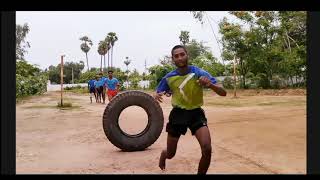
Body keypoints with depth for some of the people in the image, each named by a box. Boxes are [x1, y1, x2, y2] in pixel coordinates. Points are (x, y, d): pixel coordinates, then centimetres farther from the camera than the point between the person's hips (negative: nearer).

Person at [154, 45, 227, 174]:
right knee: (170, 154, 10)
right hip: (178, 114, 1)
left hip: (196, 113, -1)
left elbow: (223, 93, -16)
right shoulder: (168, 78, -6)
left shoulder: (199, 73, -13)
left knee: (207, 150, -21)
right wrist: (157, 96, -19)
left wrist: (210, 84, -38)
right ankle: (163, 155, 49)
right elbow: (157, 94, 7)